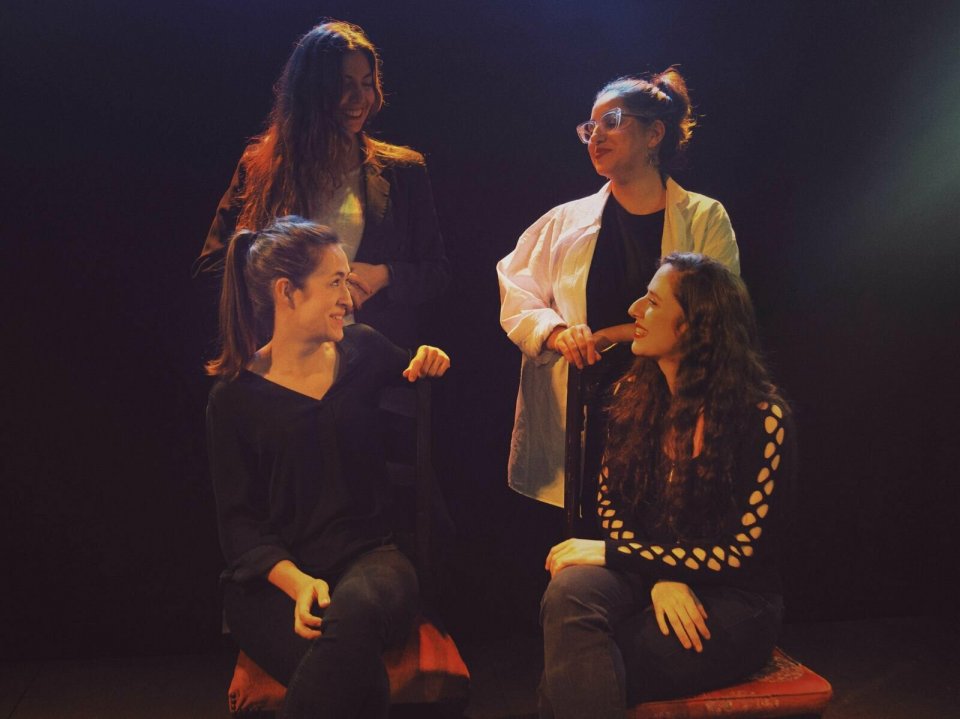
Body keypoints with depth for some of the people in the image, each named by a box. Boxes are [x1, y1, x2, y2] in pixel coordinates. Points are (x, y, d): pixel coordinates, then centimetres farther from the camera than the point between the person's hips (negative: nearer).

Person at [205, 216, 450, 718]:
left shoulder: (363, 351, 7)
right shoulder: (235, 397, 0)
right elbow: (239, 522, -3)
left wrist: (433, 367, 6)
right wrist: (297, 582, -21)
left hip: (366, 555, 2)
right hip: (271, 580, -2)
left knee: (354, 608, -36)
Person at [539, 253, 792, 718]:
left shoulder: (762, 418, -14)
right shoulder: (633, 393, 3)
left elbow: (742, 552, -13)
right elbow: (608, 501, 6)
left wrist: (613, 553, -18)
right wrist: (659, 575, -14)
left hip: (729, 598, -4)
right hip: (644, 575, 5)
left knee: (570, 681, -29)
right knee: (569, 591, -32)